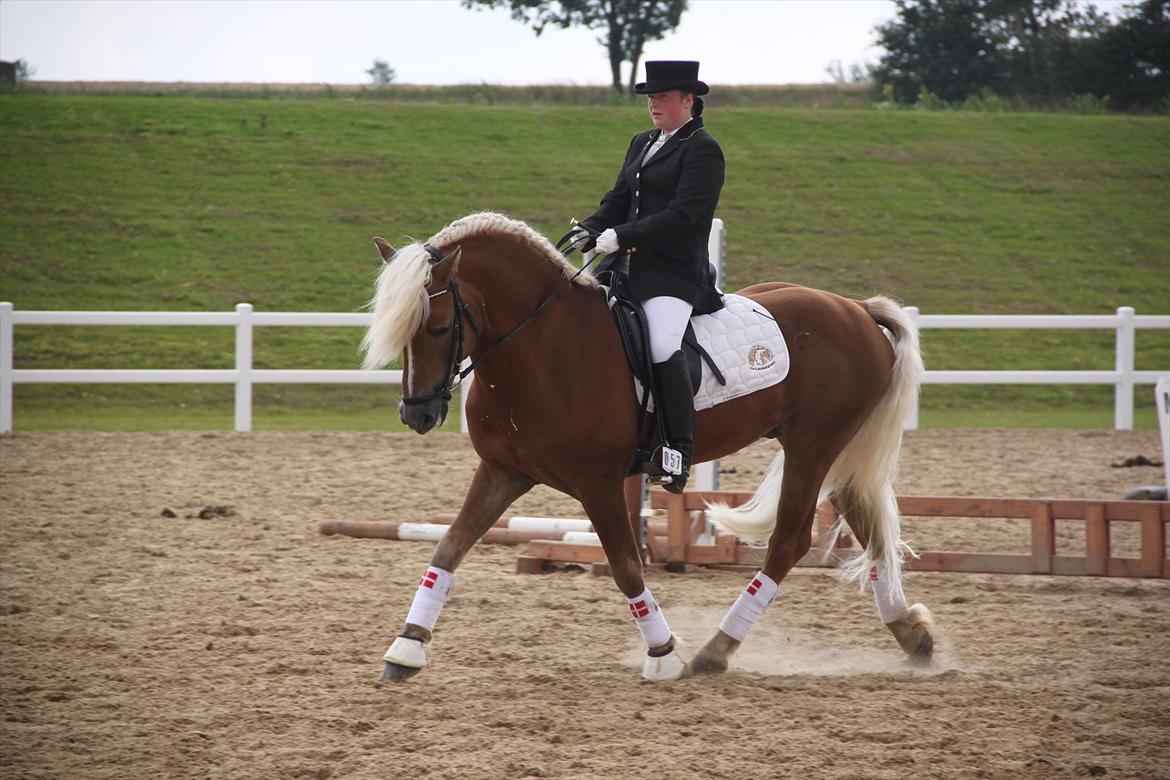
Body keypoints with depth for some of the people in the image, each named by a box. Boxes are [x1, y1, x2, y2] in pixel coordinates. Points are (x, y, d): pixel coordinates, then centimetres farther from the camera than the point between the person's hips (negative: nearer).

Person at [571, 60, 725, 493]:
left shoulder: (703, 150, -6)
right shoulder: (642, 144, 22)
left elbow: (682, 214, -16)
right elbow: (619, 199, 20)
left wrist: (622, 236, -23)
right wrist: (590, 231, -2)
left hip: (675, 274, -9)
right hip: (631, 267, 9)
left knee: (663, 348, -28)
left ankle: (679, 451, -21)